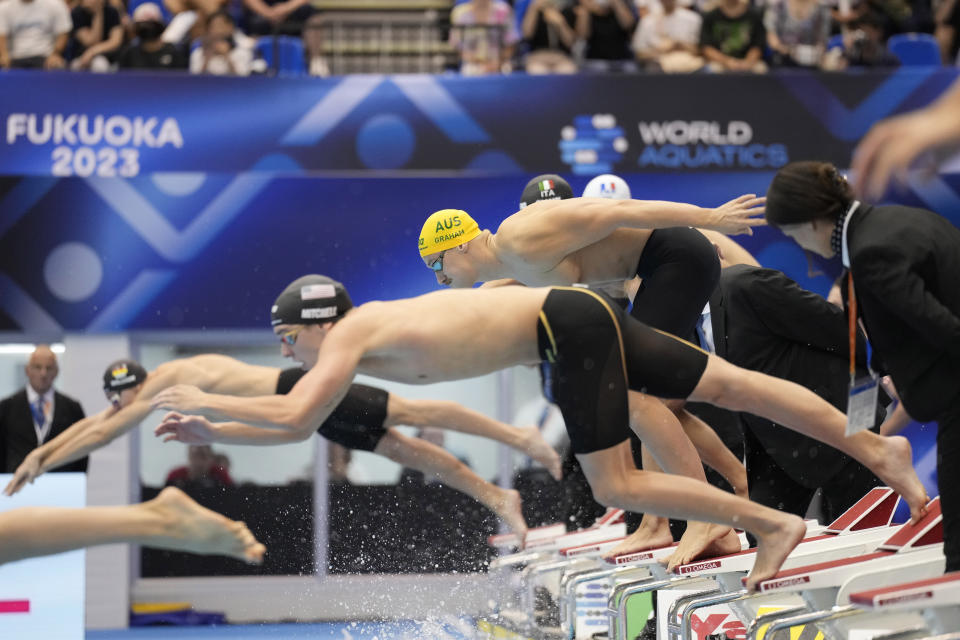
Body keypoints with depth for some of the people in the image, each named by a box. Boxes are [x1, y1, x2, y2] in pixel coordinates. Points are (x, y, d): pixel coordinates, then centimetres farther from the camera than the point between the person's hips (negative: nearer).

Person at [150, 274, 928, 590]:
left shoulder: (348, 335, -9)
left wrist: (207, 401, -9)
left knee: (616, 487, -9)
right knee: (730, 385, 5)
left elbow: (294, 419, -22)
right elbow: (298, 418, 27)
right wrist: (212, 431, 21)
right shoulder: (362, 340, 16)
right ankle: (875, 447, 4)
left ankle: (771, 523, -8)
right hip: (572, 316, 9)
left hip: (565, 326, -9)